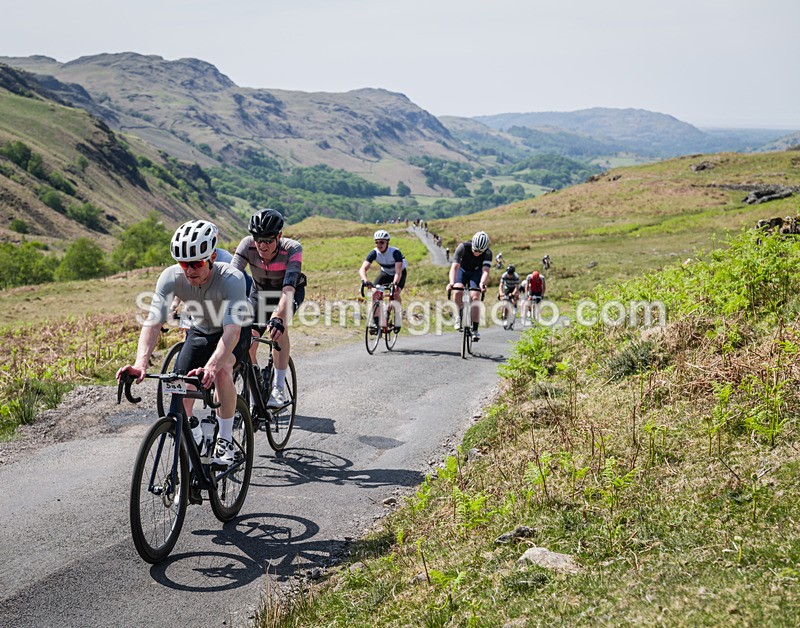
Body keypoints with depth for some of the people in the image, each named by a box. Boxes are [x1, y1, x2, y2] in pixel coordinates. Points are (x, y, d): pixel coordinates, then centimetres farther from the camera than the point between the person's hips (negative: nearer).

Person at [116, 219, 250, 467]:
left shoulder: (231, 279, -37)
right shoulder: (171, 277, -27)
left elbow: (231, 331, -47)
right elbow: (153, 323, -33)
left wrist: (210, 367, -63)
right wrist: (141, 363, -50)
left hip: (235, 333, -4)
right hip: (199, 332, 4)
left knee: (221, 370, -32)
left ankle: (225, 439, -14)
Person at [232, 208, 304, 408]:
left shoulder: (292, 249, -36)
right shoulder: (247, 245, -29)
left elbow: (288, 288, -47)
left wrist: (278, 317, -63)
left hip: (290, 292, -3)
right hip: (260, 293, 3)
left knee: (278, 325, -33)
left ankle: (279, 388, -24)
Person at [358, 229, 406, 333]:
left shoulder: (395, 252, -35)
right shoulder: (374, 253, -26)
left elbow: (398, 272, -44)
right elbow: (363, 268, -36)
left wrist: (395, 283, -63)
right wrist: (364, 280, -57)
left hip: (400, 273, -3)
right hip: (385, 273, 4)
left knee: (395, 294, -27)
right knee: (374, 293, -17)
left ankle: (398, 319, -7)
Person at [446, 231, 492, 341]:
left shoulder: (488, 253, -29)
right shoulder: (463, 247, -33)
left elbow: (486, 270, -39)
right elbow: (454, 266, -40)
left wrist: (482, 284, -60)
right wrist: (451, 282, -57)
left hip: (477, 272, 0)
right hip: (462, 270, 0)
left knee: (474, 297, -19)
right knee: (458, 292, -28)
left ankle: (475, 330, -13)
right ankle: (459, 315, -1)